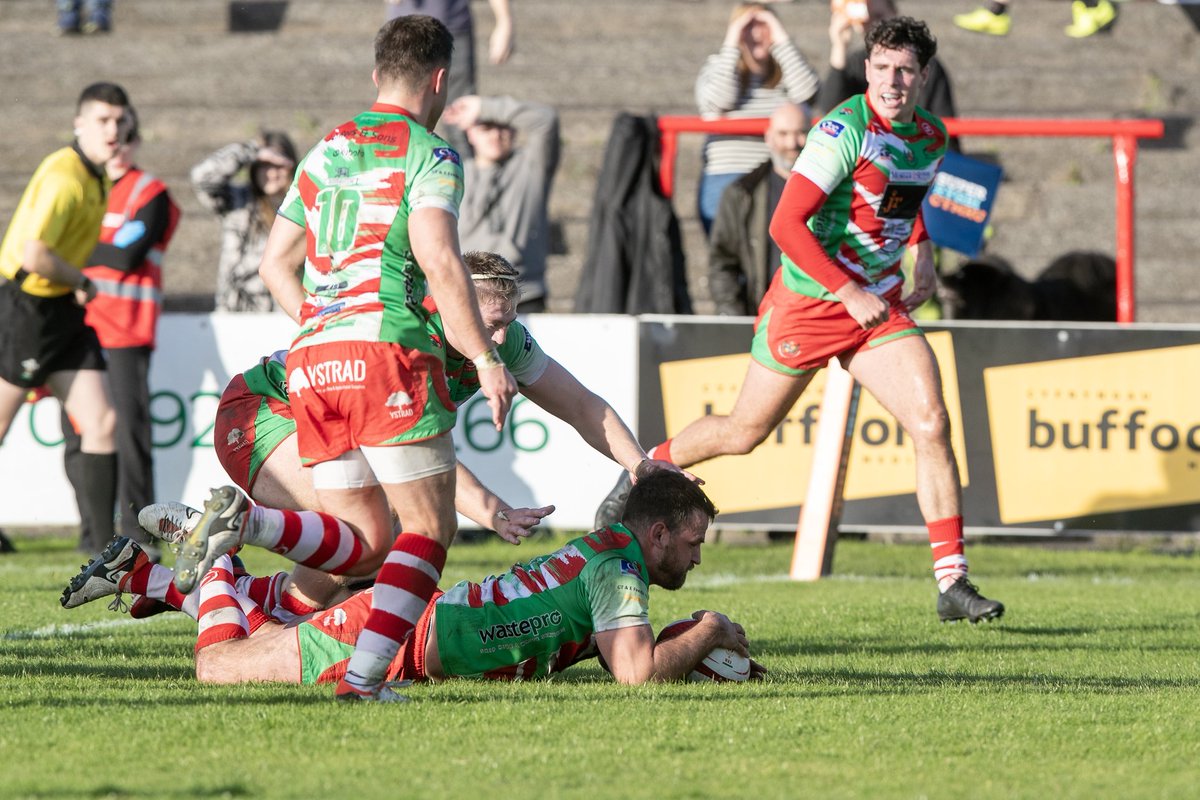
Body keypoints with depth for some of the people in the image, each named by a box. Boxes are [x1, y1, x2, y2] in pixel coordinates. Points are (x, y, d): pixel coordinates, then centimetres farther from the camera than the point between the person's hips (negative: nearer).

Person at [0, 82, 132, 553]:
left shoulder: (96, 178, 11)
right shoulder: (64, 175, -20)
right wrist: (81, 282, -15)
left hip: (63, 311, 9)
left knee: (102, 422, 0)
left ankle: (103, 540, 1)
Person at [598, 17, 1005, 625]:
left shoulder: (931, 136, 3)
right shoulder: (845, 129, -21)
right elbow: (786, 223, -25)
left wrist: (921, 251, 12)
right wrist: (848, 292, -25)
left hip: (880, 304, 5)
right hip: (809, 299, -5)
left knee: (931, 424, -12)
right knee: (745, 431, 10)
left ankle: (952, 582, -11)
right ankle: (648, 468, 40)